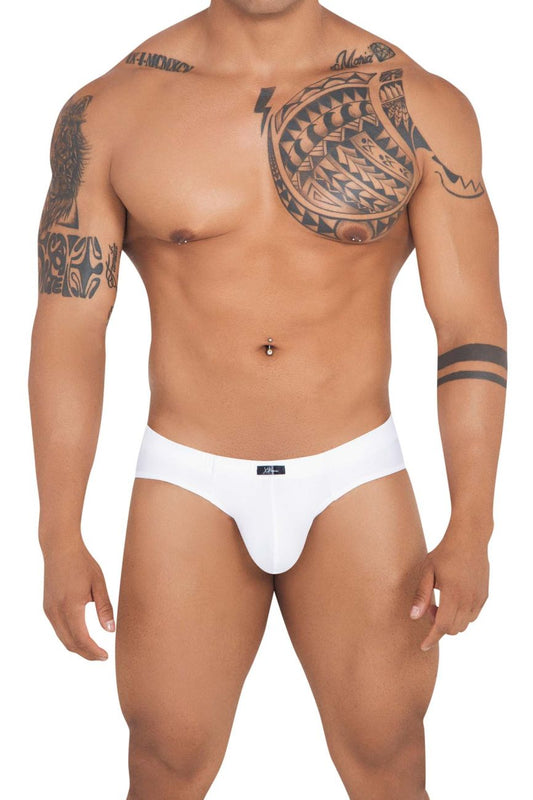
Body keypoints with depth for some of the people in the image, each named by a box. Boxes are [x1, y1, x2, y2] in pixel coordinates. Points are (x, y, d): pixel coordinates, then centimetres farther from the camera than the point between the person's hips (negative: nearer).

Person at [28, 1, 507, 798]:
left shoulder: (423, 105, -5)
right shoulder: (108, 112, -4)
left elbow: (473, 328, -4)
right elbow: (66, 330, -3)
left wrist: (470, 530, -11)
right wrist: (60, 540, -6)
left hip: (356, 483, 0)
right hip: (189, 489, 0)